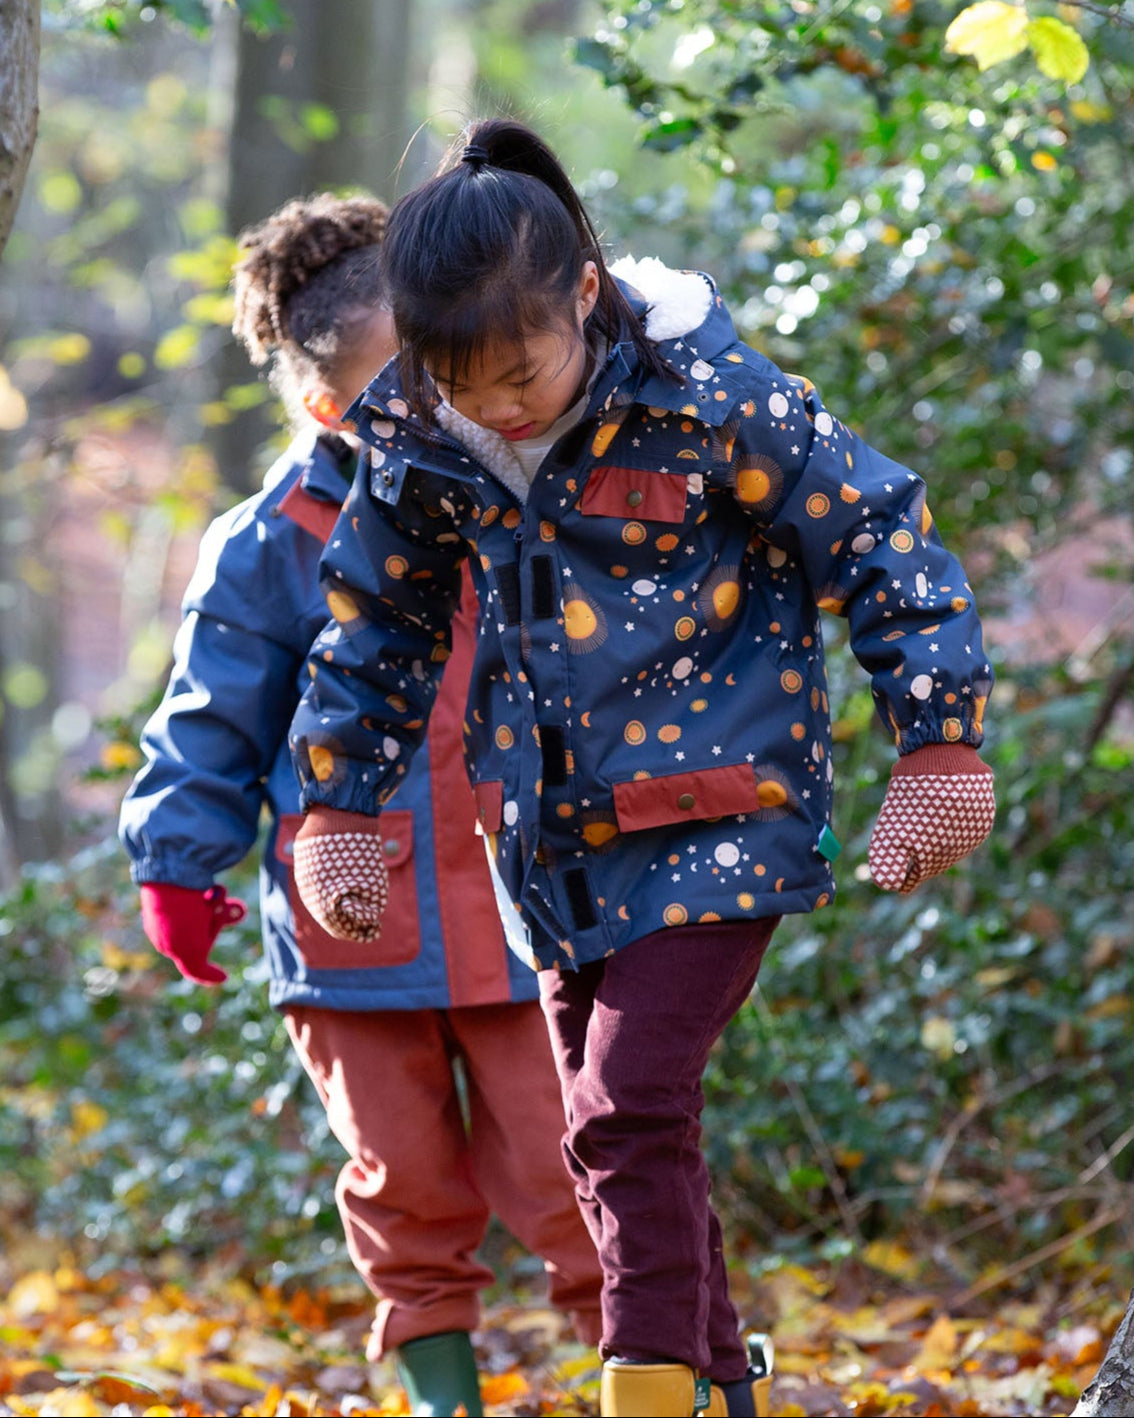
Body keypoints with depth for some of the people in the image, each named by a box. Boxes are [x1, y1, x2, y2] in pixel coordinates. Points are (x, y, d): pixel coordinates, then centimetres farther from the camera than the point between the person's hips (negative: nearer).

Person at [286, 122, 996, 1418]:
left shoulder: (707, 401, -18)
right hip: (558, 844, 6)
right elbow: (371, 620, 14)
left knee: (630, 1115, -18)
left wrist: (938, 754, -8)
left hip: (717, 823, -6)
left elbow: (885, 545, -9)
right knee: (615, 1132, 12)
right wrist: (335, 811, 16)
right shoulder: (422, 442, -3)